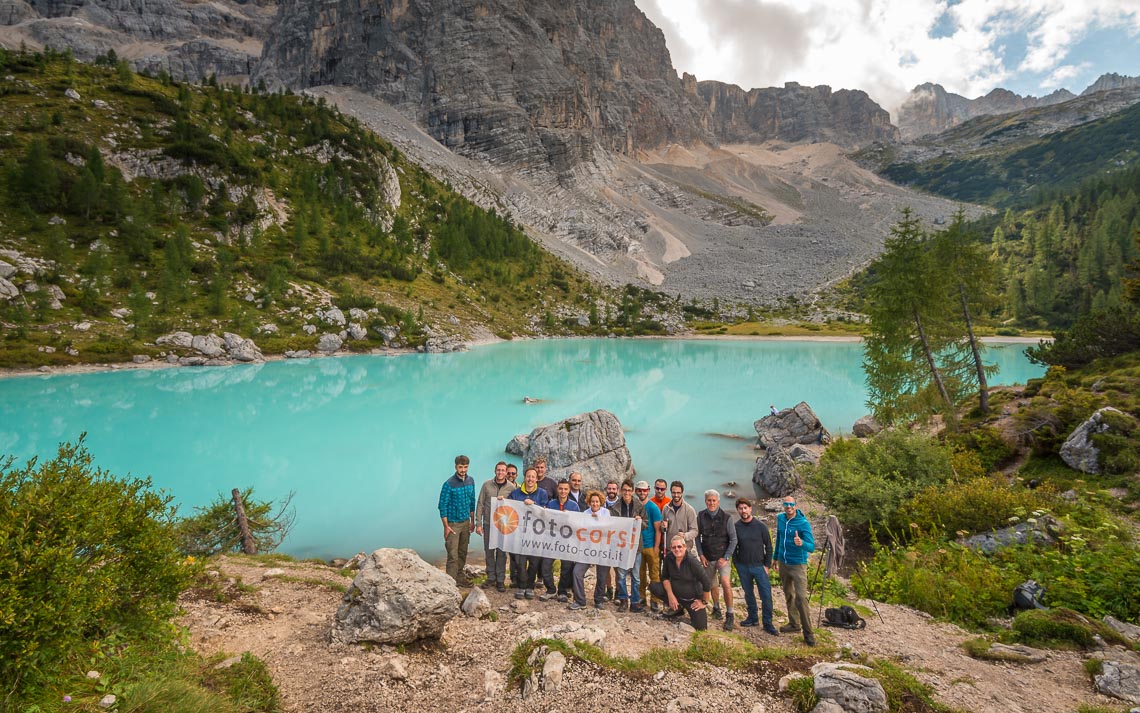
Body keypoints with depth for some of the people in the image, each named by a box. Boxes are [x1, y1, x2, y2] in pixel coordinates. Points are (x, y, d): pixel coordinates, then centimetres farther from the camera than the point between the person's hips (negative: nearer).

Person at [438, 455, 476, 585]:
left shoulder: (470, 481, 2)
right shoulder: (449, 484, -16)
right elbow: (442, 506, -13)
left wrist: (472, 521, 12)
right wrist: (446, 526, -13)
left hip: (466, 522, 6)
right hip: (453, 524, -6)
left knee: (462, 553, 14)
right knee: (453, 555, -5)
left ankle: (460, 577, 27)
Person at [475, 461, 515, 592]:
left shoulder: (511, 487, -5)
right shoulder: (487, 485, -3)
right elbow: (480, 504, 1)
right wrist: (478, 523, -2)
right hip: (488, 523, 1)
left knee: (501, 553, 4)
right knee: (489, 551, 9)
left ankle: (500, 580, 14)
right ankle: (491, 578, 23)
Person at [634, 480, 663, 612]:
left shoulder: (653, 507, -7)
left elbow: (658, 529, -6)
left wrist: (656, 548, -11)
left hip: (650, 546, -3)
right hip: (637, 546, 3)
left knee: (654, 574, 4)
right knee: (640, 575, 11)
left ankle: (654, 600, 15)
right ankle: (641, 599, 22)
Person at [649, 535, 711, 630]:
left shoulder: (692, 562, -25)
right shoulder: (669, 558, -12)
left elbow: (706, 583, -19)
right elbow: (665, 577, -3)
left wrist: (704, 602, -10)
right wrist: (670, 595, -17)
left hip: (693, 600, -4)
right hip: (675, 593, 4)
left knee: (700, 628, -14)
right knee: (653, 587, -18)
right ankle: (677, 609, 5)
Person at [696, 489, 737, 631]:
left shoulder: (726, 517, -10)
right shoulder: (701, 516, -2)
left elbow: (733, 539, -5)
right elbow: (697, 536, 6)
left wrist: (726, 557, -10)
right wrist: (701, 555, -1)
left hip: (722, 557, -3)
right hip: (707, 558, 3)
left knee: (726, 583, -19)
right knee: (712, 585, 13)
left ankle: (729, 615, -4)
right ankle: (716, 607, 38)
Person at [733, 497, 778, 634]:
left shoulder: (761, 526, -7)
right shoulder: (735, 527, -3)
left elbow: (768, 546, -1)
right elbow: (733, 547, 5)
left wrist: (767, 565, -4)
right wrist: (736, 564, 1)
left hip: (759, 566, -2)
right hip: (743, 567, 2)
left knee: (766, 595, -3)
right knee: (748, 593, 13)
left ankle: (768, 624, 9)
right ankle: (753, 618, 30)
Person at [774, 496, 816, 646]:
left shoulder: (804, 523, -18)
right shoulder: (780, 519, 0)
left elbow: (812, 547, -24)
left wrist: (801, 543, -45)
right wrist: (775, 557, 21)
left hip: (798, 565, -6)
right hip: (782, 563, 6)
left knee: (801, 598, -10)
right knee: (788, 595, 16)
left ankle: (808, 632, 1)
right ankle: (794, 624, 30)